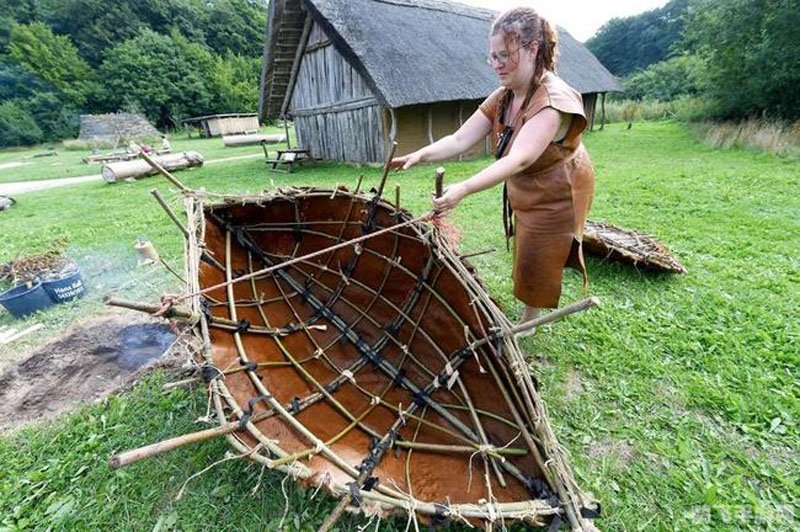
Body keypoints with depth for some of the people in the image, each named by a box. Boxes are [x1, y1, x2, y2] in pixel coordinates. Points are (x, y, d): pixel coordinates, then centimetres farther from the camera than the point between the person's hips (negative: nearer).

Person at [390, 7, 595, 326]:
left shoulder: (554, 99, -30)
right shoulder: (501, 98, -6)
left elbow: (519, 159, -44)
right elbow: (459, 140, -13)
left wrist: (463, 189, -56)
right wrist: (419, 156, -29)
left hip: (556, 198, -7)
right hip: (523, 196, 8)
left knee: (535, 265, 7)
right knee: (527, 255, 22)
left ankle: (527, 323, 32)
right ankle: (529, 318, 46)